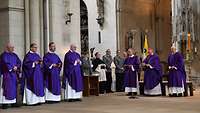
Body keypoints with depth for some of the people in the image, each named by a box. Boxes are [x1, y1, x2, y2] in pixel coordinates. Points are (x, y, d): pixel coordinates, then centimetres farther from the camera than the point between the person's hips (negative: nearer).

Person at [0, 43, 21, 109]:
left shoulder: (14, 55, 16)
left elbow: (19, 61, 8)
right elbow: (5, 63, -17)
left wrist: (16, 67, -11)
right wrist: (12, 68, -13)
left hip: (14, 74, 7)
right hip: (7, 74, -7)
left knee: (14, 88, 7)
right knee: (7, 88, -8)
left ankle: (13, 102, 13)